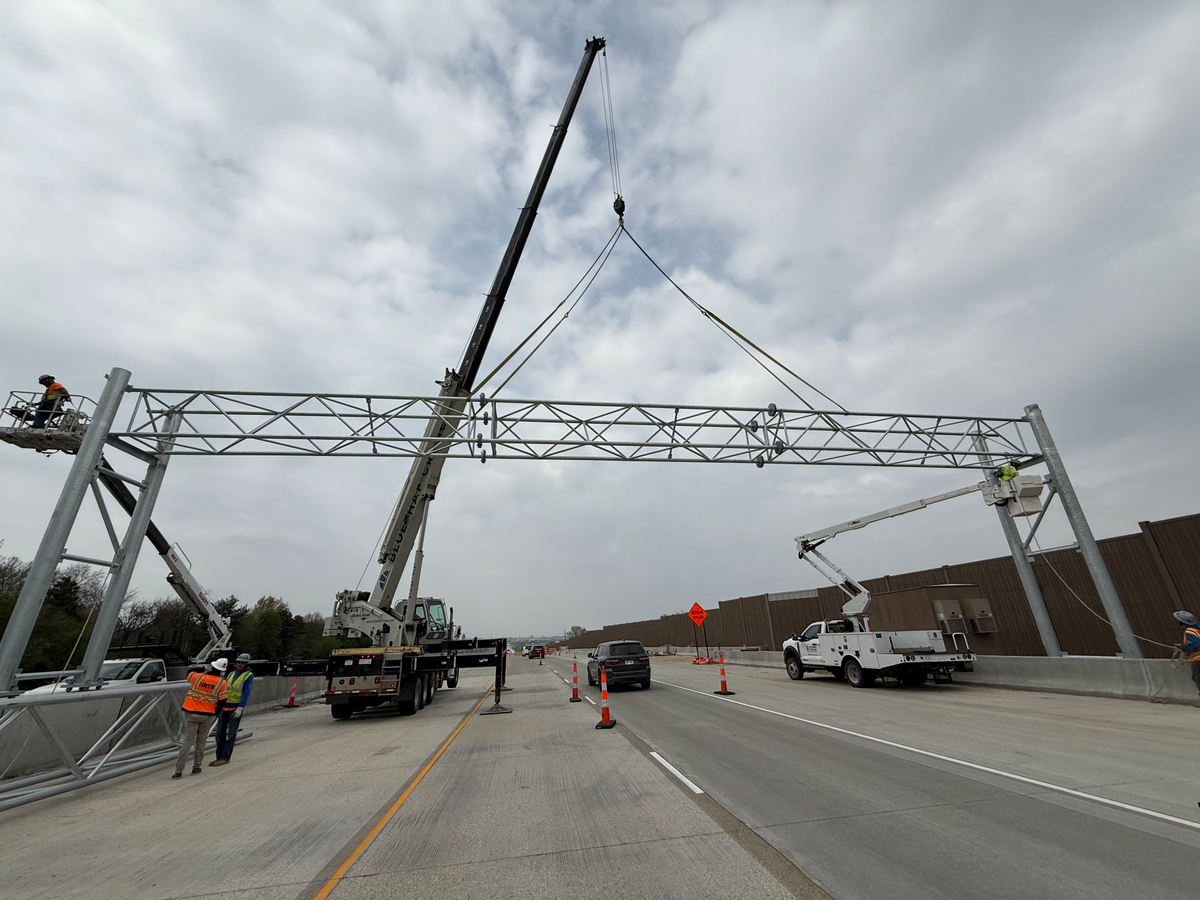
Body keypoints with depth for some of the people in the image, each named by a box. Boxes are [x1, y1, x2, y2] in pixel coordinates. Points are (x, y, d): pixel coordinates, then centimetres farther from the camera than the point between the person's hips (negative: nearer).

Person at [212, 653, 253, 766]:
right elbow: (223, 689, 19)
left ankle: (225, 757, 6)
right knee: (220, 732, 8)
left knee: (231, 734, -1)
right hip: (224, 707, 6)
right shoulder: (230, 674, 13)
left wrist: (240, 708, -19)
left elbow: (246, 693, -12)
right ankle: (219, 756, 19)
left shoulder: (248, 675, -5)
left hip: (236, 707, -6)